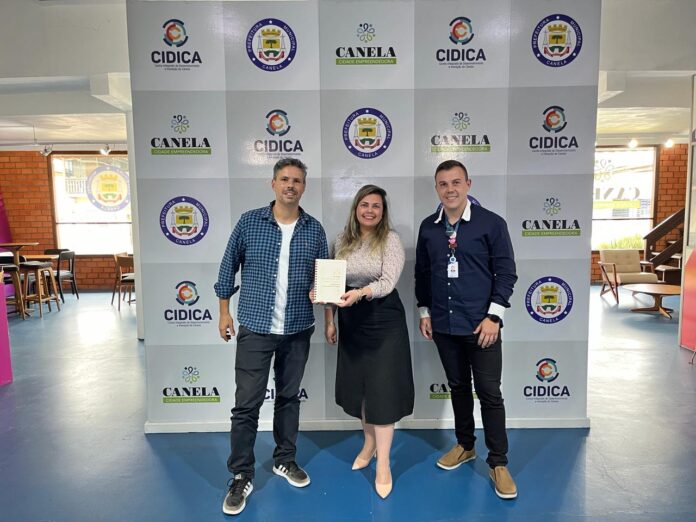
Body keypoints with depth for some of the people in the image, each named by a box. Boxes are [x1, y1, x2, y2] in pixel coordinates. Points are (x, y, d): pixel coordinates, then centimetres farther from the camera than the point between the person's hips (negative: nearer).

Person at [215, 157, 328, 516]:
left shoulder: (314, 229, 2)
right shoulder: (249, 222, -3)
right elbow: (229, 266, 4)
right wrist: (224, 311, 3)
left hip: (298, 330, 3)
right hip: (255, 328, -2)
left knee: (289, 397, 16)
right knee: (246, 404, 1)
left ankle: (285, 460, 35)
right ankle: (241, 477, 18)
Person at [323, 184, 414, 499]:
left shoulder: (391, 240, -8)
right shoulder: (342, 241, 4)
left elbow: (388, 282, -19)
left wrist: (360, 293, -36)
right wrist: (329, 321, 5)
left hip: (384, 320, -4)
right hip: (351, 321, 4)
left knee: (382, 389, -1)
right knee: (357, 384, 14)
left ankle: (383, 465, 12)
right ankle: (369, 443, 37)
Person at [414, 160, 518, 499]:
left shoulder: (491, 223, -6)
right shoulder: (428, 227, 5)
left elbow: (506, 272, -7)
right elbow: (422, 272, 12)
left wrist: (493, 316, -13)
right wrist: (424, 312, 8)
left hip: (480, 325, -4)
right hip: (443, 325, 4)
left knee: (489, 392, 2)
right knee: (458, 387, 17)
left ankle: (498, 463, 18)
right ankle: (464, 446, 36)